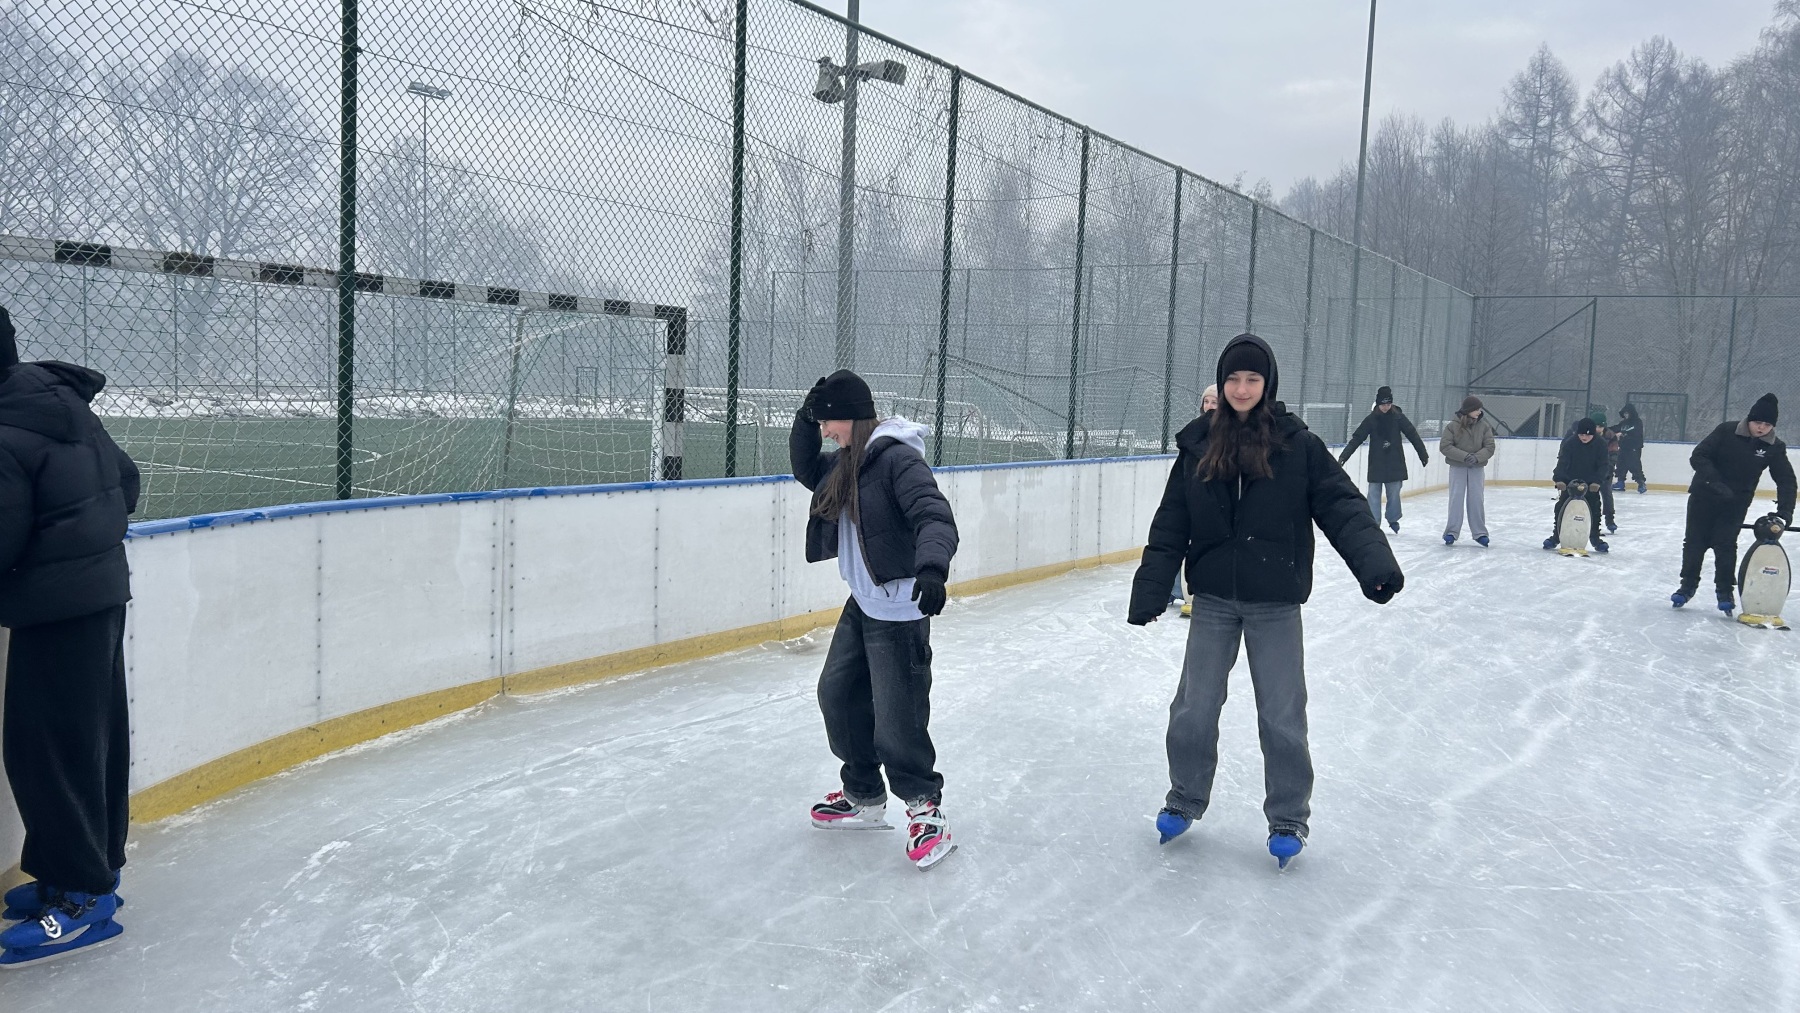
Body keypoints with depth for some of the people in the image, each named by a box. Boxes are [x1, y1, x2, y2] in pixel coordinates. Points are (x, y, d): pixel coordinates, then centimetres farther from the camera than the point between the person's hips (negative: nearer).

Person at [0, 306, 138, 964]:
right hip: (102, 591, 10)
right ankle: (96, 868, 26)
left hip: (57, 609, -9)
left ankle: (82, 896, 1)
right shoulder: (65, 401, 9)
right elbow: (125, 478, 18)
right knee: (96, 733, 15)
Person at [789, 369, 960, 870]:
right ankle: (864, 797, 31)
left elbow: (935, 517, -29)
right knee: (838, 695, 17)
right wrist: (805, 419, 10)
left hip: (899, 609, -10)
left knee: (897, 719, -6)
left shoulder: (898, 458, -20)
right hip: (862, 604, 10)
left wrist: (932, 566, -47)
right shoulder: (847, 462, 9)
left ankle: (926, 809, 13)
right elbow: (808, 470, 26)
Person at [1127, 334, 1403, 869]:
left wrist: (1374, 559, -28)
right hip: (1213, 600, 2)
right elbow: (1170, 526, 1)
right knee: (1193, 710, 9)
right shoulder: (1198, 444, 0)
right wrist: (1149, 590, -5)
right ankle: (1185, 800, 30)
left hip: (1275, 604, -2)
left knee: (1282, 716, 5)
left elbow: (1341, 507, -12)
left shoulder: (1298, 444, -6)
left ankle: (1288, 819, 23)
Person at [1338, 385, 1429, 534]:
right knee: (1374, 493, -1)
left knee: (1394, 492, 6)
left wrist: (1423, 454, 1)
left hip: (1395, 464, 0)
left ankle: (1393, 519, 24)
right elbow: (1356, 438, -5)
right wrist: (1343, 456, -11)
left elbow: (1413, 435, 0)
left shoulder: (1398, 417, -3)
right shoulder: (1371, 419, -3)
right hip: (1376, 464, 0)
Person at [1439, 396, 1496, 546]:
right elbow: (1444, 446, -14)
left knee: (1476, 499, 6)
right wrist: (1464, 456, -22)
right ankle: (1452, 532, 7)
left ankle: (1480, 532, 15)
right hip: (1457, 467, -2)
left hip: (1477, 468, 2)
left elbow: (1489, 447, -5)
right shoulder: (1453, 425, -11)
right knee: (1456, 498, 0)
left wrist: (1476, 457, -22)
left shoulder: (1484, 426, -4)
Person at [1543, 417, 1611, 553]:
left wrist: (1597, 481, -26)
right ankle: (1556, 536, 7)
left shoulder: (1600, 445, -13)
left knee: (1594, 510, 0)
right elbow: (1562, 461, -23)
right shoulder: (1570, 443, -18)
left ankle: (1595, 538, 13)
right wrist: (1559, 479, -36)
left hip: (1591, 483, 1)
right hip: (1570, 481, -1)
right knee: (1561, 508, -4)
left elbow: (1602, 465, -12)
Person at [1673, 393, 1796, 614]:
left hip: (1736, 503, 1)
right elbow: (1698, 456, -17)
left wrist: (1784, 511, -17)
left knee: (1725, 544, -6)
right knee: (1695, 541, 6)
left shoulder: (1775, 448, -8)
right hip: (1704, 495, 0)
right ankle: (1688, 585, 20)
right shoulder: (1726, 431, -15)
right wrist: (1714, 480, -29)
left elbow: (1786, 480, -5)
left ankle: (1725, 590, 8)